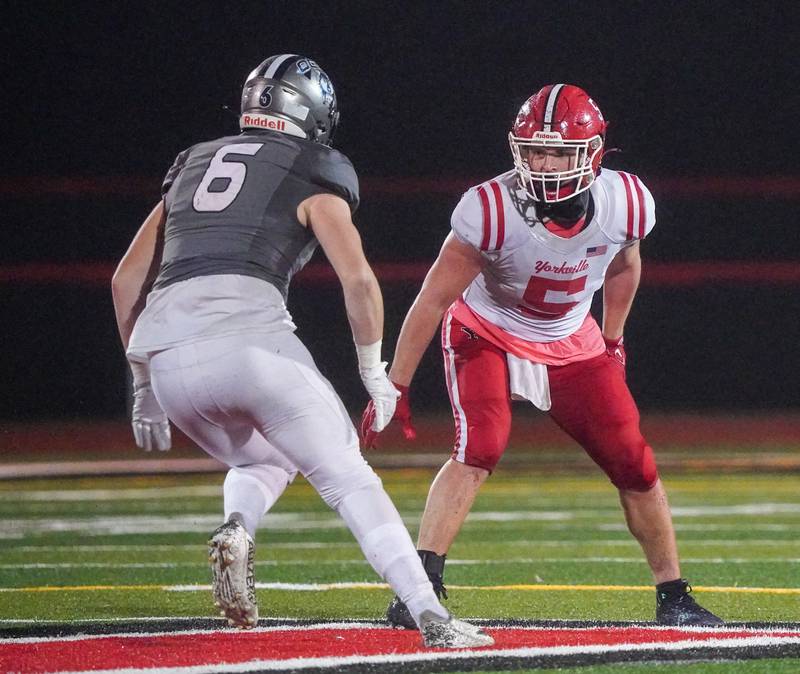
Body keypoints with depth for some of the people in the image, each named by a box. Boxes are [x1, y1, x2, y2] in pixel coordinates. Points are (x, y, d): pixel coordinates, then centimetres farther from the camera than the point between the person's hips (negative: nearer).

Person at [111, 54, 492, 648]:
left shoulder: (193, 165, 27)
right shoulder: (313, 175, 13)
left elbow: (126, 281, 27)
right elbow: (358, 279, 2)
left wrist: (144, 386, 33)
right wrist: (374, 371, 15)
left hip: (167, 354, 5)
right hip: (249, 332, -5)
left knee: (263, 461, 29)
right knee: (350, 480, 4)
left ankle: (236, 530, -3)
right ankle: (431, 617, -9)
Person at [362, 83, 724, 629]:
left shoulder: (627, 204, -19)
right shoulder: (492, 210, -30)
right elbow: (434, 299, -21)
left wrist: (612, 344, 13)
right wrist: (395, 387, -19)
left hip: (572, 346, 4)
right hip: (487, 337, -4)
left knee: (635, 464, 0)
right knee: (479, 449, -28)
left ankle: (674, 598, 17)